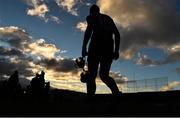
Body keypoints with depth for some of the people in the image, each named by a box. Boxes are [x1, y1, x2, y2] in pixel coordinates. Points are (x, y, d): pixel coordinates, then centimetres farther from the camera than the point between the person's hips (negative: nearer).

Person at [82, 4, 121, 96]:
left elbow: (89, 29, -8)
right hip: (109, 46, 5)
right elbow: (117, 34, 18)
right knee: (104, 75, 11)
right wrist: (116, 50, 16)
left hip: (97, 44, -5)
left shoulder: (91, 17, 14)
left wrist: (84, 47, -12)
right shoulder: (108, 18, 28)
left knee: (91, 75, -2)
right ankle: (117, 92, -14)